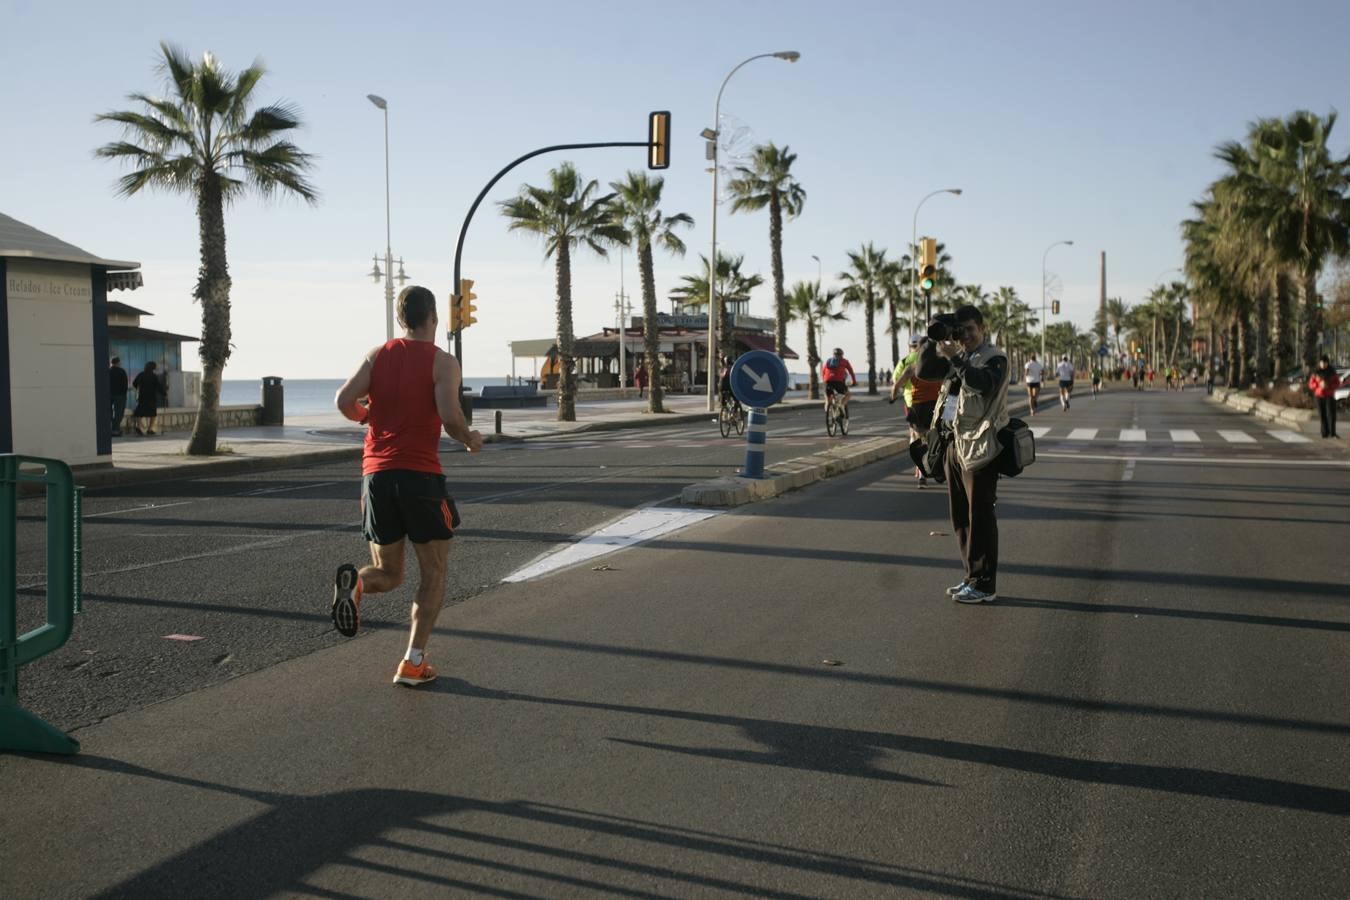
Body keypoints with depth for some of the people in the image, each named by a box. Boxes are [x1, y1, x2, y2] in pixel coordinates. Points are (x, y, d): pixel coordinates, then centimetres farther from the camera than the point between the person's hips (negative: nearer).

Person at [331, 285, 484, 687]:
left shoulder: (377, 355, 8)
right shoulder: (442, 362, -2)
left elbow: (345, 401, -2)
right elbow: (450, 417, -14)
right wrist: (471, 440, 6)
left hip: (376, 474, 4)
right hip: (420, 475, -4)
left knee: (389, 573, 18)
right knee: (434, 573, 12)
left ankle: (354, 583, -17)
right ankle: (413, 664, 4)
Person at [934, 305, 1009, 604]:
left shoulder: (994, 357, -6)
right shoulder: (958, 356, 18)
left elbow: (984, 383, -26)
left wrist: (954, 358, -28)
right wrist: (935, 346, -4)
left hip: (980, 447, -8)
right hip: (955, 444, 8)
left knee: (980, 517, -6)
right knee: (960, 515, 14)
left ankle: (984, 585, -1)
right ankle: (972, 577, 24)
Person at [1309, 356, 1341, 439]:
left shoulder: (1332, 372, -2)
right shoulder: (1315, 372, 0)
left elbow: (1338, 383, -1)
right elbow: (1311, 384, 2)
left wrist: (1328, 385, -18)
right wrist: (1319, 385, -18)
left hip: (1330, 395, -1)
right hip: (1319, 396, 1)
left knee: (1331, 413, -12)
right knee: (1323, 415, 0)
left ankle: (1332, 433, -16)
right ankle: (1325, 433, 5)